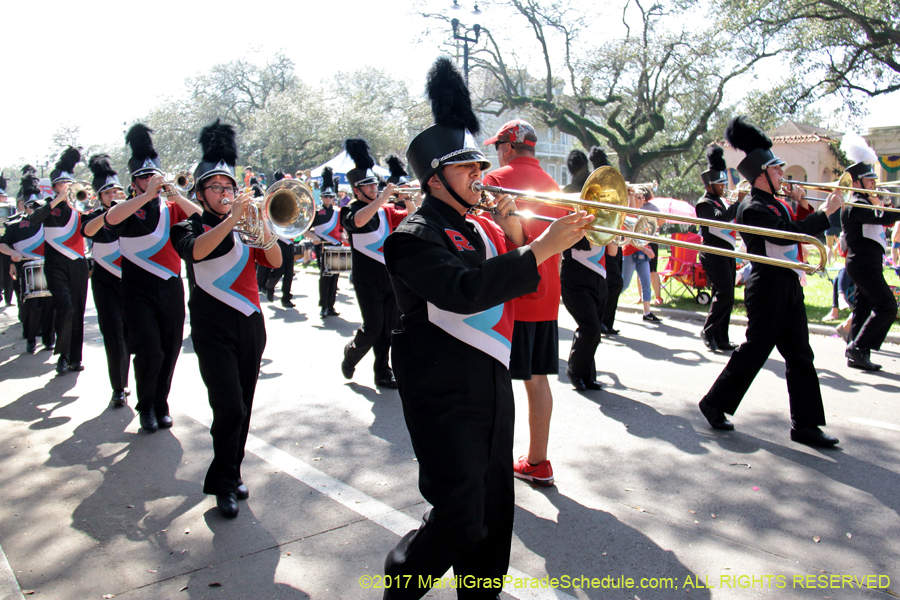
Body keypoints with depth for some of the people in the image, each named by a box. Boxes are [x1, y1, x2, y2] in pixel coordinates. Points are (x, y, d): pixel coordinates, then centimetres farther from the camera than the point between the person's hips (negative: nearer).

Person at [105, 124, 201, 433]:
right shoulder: (127, 209, 2)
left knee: (169, 352, 7)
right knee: (149, 351, -13)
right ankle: (146, 406, 10)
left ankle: (161, 404, 26)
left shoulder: (171, 208, 10)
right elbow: (111, 218, -21)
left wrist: (175, 195, -15)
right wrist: (147, 195, -22)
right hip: (138, 289, -3)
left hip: (171, 288, 3)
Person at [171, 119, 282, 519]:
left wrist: (264, 230, -12)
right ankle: (224, 484, 5)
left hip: (250, 324, 5)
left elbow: (275, 262, 4)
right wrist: (232, 218, -28)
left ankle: (231, 474, 26)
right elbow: (196, 250, -22)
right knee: (229, 407, -12)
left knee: (242, 407, 10)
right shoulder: (191, 226, 2)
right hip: (214, 328, -5)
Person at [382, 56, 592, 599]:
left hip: (493, 385, 8)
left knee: (495, 509, 14)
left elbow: (515, 287, 16)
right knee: (461, 518, -7)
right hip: (446, 396, -8)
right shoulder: (415, 237, -12)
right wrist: (541, 248, -28)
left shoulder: (480, 229, 14)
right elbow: (464, 290, -28)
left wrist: (512, 238, 0)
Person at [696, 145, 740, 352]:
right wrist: (740, 201, -23)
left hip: (727, 254, 9)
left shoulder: (720, 201, 19)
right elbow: (723, 217, -26)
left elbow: (733, 218, 23)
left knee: (726, 297, 8)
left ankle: (721, 340, 12)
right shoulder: (704, 203, -9)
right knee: (724, 294, -17)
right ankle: (708, 330, -3)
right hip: (714, 255, -9)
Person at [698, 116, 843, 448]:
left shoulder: (774, 204, 16)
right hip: (768, 286, -9)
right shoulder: (752, 208, -14)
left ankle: (805, 424, 14)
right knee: (755, 351, -1)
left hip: (788, 284, 9)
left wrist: (803, 206, 3)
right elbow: (787, 234, -25)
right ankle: (715, 404, 16)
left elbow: (802, 230, 18)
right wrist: (825, 212, -17)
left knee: (800, 356, 8)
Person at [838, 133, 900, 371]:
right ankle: (858, 348, -8)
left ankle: (856, 355, 14)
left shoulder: (864, 203, 18)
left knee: (864, 309, 11)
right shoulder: (855, 206, -14)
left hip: (867, 263, 10)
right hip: (863, 263, -10)